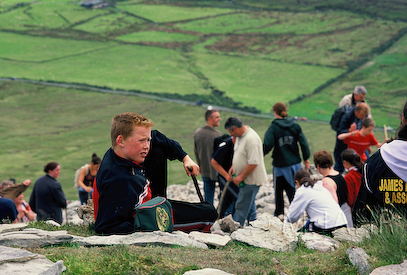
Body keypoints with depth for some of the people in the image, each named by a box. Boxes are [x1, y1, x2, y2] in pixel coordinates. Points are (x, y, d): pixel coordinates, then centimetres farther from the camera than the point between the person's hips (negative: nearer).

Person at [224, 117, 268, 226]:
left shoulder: (251, 139, -25)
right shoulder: (239, 136, 6)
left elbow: (253, 163, -27)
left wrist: (241, 177, -20)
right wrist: (233, 166, 12)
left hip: (251, 179, -10)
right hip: (244, 179, 10)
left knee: (241, 207, -5)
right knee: (250, 205, 19)